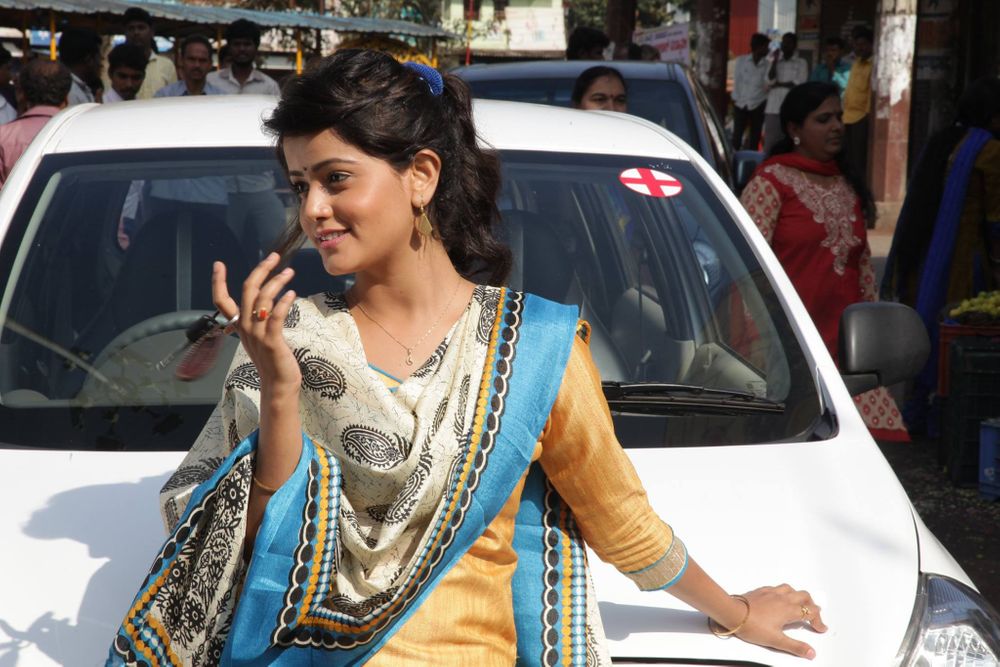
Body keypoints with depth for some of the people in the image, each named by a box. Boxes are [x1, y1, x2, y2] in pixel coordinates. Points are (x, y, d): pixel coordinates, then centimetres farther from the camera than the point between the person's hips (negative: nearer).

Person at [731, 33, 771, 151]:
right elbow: (737, 81, 3)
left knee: (755, 136, 1)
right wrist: (736, 99, -1)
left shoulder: (767, 65, 3)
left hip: (758, 105, 1)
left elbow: (768, 83, -5)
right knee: (737, 134, -2)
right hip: (741, 104, -1)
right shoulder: (741, 60, 3)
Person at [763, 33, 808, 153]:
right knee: (770, 141, 0)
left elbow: (799, 84, -5)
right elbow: (770, 79, 2)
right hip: (773, 108, 3)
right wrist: (775, 60, -2)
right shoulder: (775, 60, 15)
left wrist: (778, 84, 1)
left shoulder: (801, 63, 5)